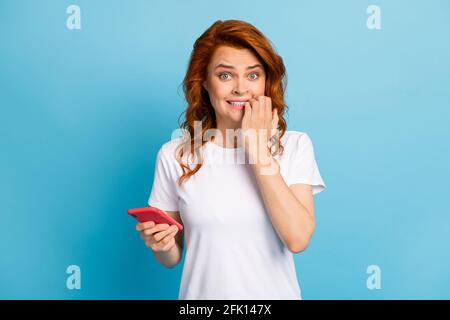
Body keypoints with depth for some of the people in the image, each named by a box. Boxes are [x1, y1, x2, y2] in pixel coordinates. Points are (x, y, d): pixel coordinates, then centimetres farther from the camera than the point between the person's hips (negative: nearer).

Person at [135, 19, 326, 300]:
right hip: (203, 292, 0)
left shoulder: (295, 145, -9)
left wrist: (259, 149, -21)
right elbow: (172, 258, 0)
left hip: (275, 293, 0)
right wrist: (163, 245, -23)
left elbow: (298, 239, -22)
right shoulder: (174, 155, -9)